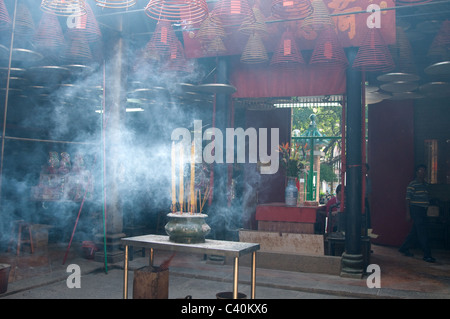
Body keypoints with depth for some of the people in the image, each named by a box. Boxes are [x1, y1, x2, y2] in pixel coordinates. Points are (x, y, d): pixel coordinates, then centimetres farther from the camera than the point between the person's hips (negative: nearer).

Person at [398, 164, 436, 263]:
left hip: (423, 210, 8)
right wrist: (408, 213, -13)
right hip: (416, 209, -8)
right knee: (423, 232, -8)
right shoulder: (412, 184, -8)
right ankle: (427, 255, -5)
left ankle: (404, 248, 26)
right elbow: (408, 199, -9)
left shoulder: (426, 184, 15)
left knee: (415, 231, 13)